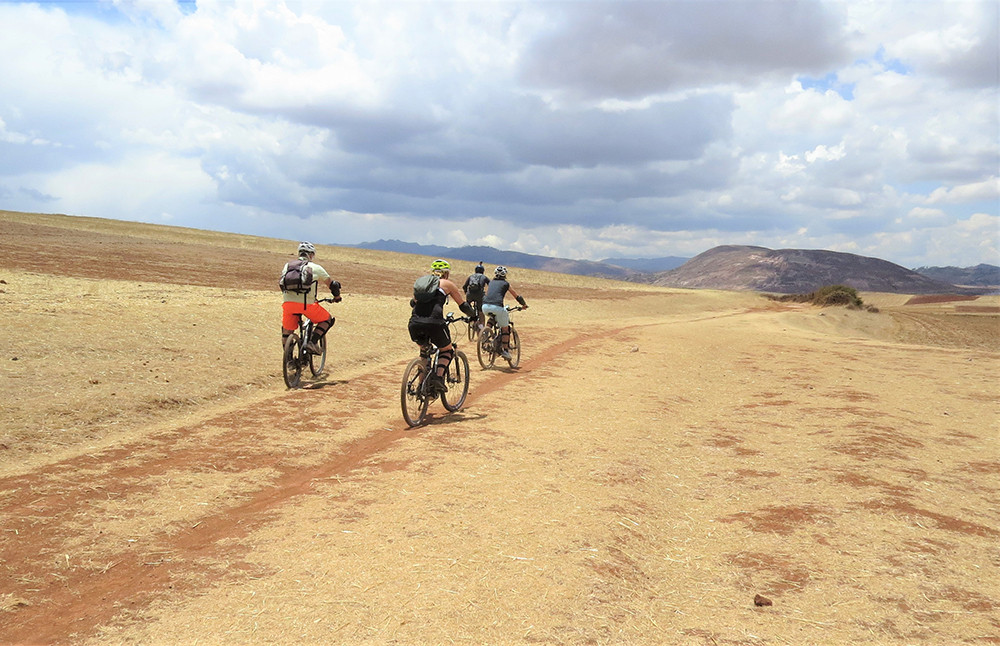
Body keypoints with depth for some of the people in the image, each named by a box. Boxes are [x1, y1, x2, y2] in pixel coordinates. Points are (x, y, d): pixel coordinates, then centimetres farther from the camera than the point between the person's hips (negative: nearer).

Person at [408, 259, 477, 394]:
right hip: (434, 323, -4)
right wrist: (473, 315, 37)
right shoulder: (448, 284, 15)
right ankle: (438, 376, -5)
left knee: (424, 350, 31)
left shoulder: (423, 282, 26)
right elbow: (463, 306, 17)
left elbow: (413, 302, 38)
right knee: (447, 350, 21)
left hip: (414, 324, 4)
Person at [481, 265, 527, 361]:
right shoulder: (505, 284, 15)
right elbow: (517, 296, 21)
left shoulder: (491, 282, 25)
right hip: (497, 307, -5)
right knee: (505, 328, 12)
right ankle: (505, 350, 7)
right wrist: (524, 305, 37)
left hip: (485, 307, 5)